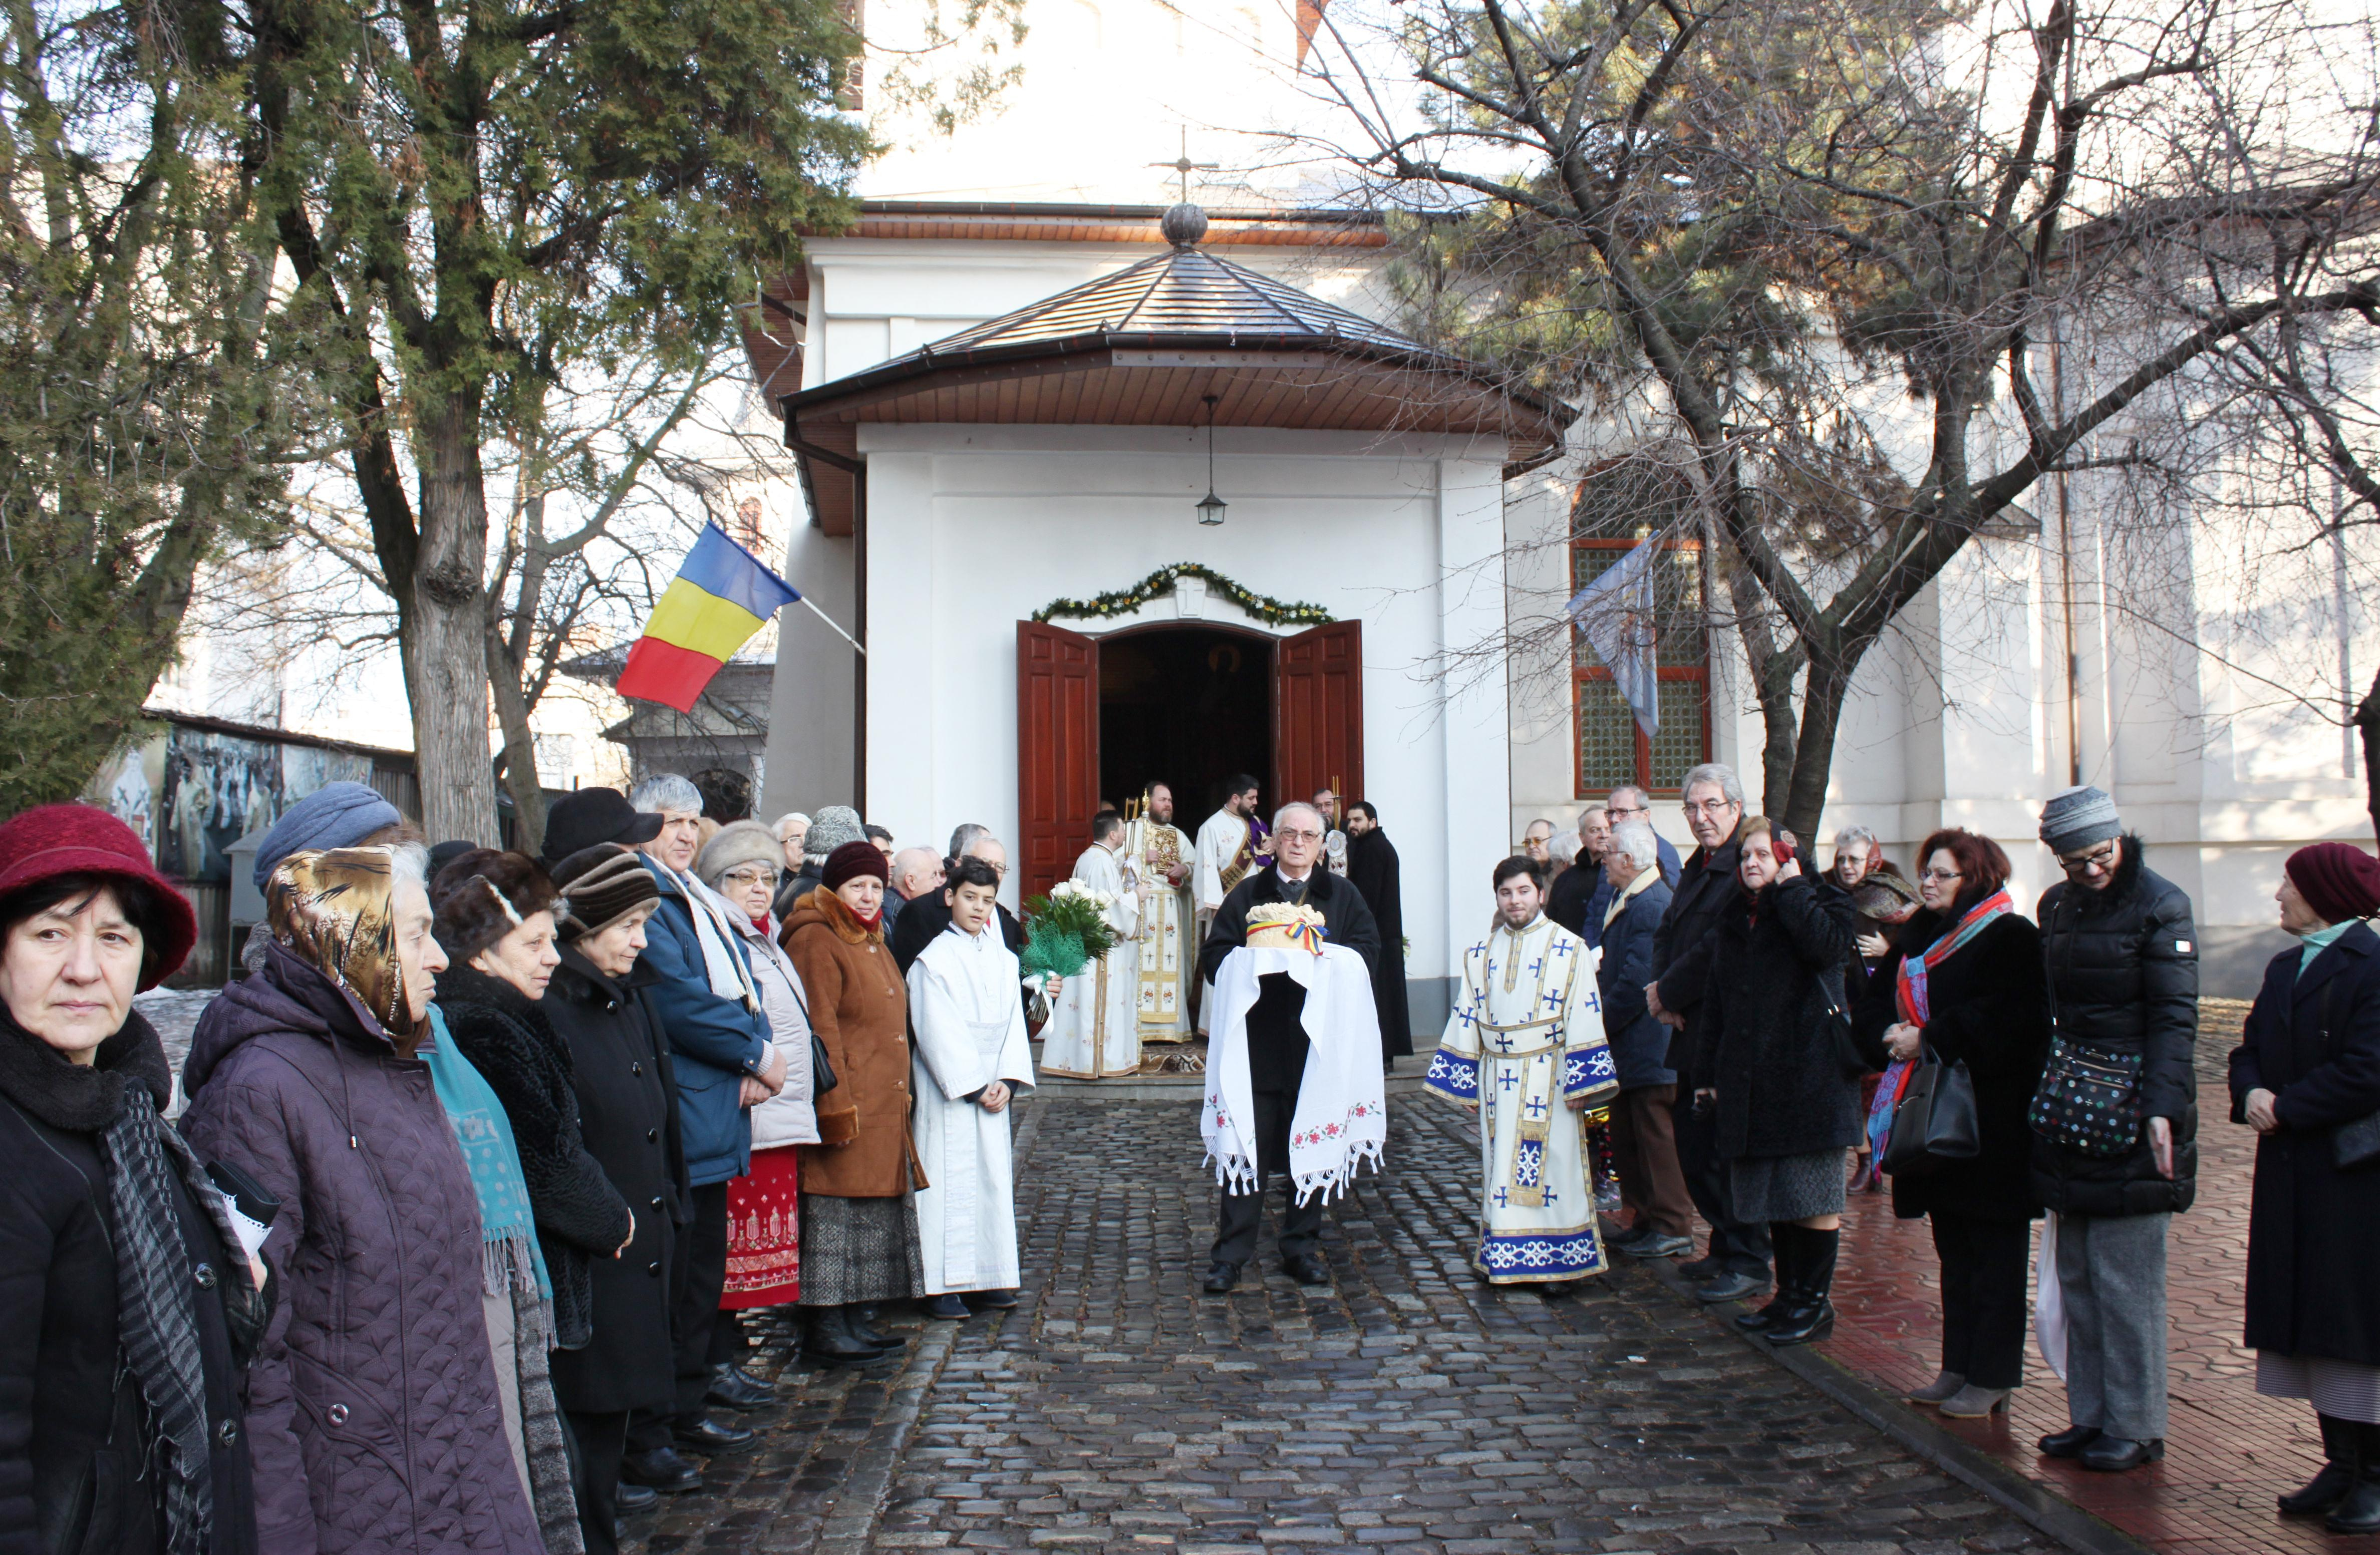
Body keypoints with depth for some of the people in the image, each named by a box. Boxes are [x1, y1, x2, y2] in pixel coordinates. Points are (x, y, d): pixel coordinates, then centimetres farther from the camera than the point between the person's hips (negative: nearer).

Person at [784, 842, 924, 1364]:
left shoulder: (872, 943, 18)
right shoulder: (816, 941, -11)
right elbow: (819, 1031, -17)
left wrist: (900, 1096, 20)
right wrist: (836, 1107, -20)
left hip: (884, 1109, 9)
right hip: (845, 1106, -9)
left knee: (873, 1214, 12)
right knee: (835, 1215, -5)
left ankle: (851, 1318, 20)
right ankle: (823, 1327, 2)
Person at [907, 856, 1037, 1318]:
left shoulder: (1002, 960, 9)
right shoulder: (933, 960, -7)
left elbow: (1013, 1022, 7)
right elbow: (939, 1033, -11)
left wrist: (1007, 1080, -6)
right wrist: (973, 1087, -13)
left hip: (992, 1086, 5)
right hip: (948, 1088, -5)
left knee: (995, 1175, 6)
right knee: (949, 1179, -4)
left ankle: (989, 1278, 14)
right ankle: (942, 1284, 2)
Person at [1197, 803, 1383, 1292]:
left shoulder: (1343, 897, 11)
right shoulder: (1246, 895, 10)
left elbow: (1367, 949, 0)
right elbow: (1214, 955, 3)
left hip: (1317, 1043, 1)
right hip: (1256, 1044, -1)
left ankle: (1302, 1247, 20)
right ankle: (1231, 1252, 6)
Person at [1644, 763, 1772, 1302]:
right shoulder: (1696, 868, 16)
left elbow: (1720, 948, -21)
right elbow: (1668, 932, 15)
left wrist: (1669, 993, -11)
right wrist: (1667, 993, -2)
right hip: (1693, 1030, 9)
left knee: (1723, 1148, -3)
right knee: (1690, 1142, 15)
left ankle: (1749, 1262, 10)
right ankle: (1725, 1246, 29)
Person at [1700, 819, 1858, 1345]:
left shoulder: (1820, 907, -2)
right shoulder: (1735, 922, 16)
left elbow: (1828, 945, -27)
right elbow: (1717, 1004, 18)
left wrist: (1792, 886, -15)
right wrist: (1707, 1072, 15)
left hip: (1807, 1077, -6)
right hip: (1749, 1081, 6)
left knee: (1811, 1196, -2)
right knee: (1773, 1197, 11)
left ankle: (1815, 1303, 7)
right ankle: (1789, 1295, 21)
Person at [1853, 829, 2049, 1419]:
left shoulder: (2010, 938, -11)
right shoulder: (1920, 935, 14)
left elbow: (2006, 1016, -23)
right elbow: (1874, 997, 13)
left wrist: (1928, 1039, -20)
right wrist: (1889, 1033, -8)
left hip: (1991, 1118, -8)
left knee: (1994, 1252, 0)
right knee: (1953, 1249, 13)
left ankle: (1992, 1378, 7)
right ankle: (1959, 1367, 21)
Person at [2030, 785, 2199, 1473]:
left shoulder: (2160, 906, -8)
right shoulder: (2056, 906, 11)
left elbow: (2174, 1018, -12)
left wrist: (2161, 1108, -22)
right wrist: (2049, 1092, 11)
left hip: (2131, 1110, -6)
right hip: (2070, 1107, 6)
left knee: (2125, 1276, -3)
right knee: (2076, 1274, 10)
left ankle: (2136, 1427, 9)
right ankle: (2091, 1416, 20)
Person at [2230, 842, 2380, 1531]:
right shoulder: (2286, 966, 13)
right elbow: (2250, 1049, 14)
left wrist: (2285, 1108, -15)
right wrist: (2251, 1092, -6)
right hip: (2293, 1173, 8)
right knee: (2311, 1321, 11)